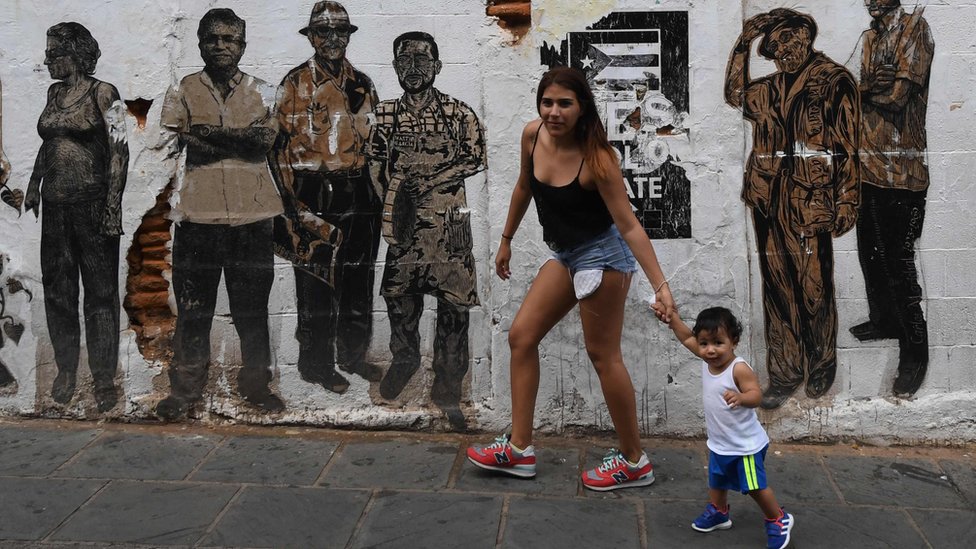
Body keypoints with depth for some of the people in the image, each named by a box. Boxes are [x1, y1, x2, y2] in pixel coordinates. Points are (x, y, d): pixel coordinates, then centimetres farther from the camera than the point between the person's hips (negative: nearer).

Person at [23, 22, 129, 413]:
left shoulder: (102, 93, -6)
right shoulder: (55, 93, 12)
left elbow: (119, 152, -10)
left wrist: (113, 208, -15)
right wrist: (34, 184, 17)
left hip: (92, 201, -6)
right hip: (55, 204, 6)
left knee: (100, 290, -1)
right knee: (57, 287, 10)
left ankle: (104, 377, 7)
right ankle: (66, 369, 23)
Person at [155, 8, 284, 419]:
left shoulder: (262, 92, 12)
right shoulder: (183, 91, 10)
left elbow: (267, 139, -5)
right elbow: (173, 142, -5)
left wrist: (209, 133, -11)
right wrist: (242, 137, -8)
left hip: (252, 215, 1)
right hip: (198, 213, 0)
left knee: (252, 306, 7)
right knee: (192, 307, 4)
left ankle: (256, 384, 19)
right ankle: (186, 388, 15)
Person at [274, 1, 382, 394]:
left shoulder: (362, 85, 14)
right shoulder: (296, 83, 0)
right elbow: (282, 143, -4)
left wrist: (377, 194, 13)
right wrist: (295, 199, -11)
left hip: (359, 194, 5)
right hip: (315, 194, -5)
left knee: (359, 279, 11)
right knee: (316, 283, 0)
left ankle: (353, 354, 25)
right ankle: (316, 364, 12)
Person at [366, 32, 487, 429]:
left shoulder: (458, 113, 1)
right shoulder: (386, 114, 9)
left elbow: (476, 159, -1)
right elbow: (375, 161, 16)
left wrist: (429, 180, -11)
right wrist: (395, 195, 2)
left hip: (448, 221, -2)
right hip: (402, 220, 3)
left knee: (454, 303, -2)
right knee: (398, 295, 11)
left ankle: (447, 388, 9)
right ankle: (404, 361, 37)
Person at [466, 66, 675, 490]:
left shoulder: (596, 159, -25)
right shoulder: (532, 136, -7)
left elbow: (629, 225, -25)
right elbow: (524, 188, 12)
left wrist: (660, 286, -30)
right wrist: (506, 240, 20)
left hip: (601, 255, -8)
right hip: (565, 255, 8)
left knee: (603, 355, -1)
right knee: (521, 336, 8)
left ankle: (634, 462, 16)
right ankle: (519, 450, 17)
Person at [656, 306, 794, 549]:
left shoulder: (739, 369, -28)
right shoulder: (707, 361, -6)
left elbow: (756, 395, -36)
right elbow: (686, 337, 8)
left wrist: (741, 397, -55)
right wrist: (671, 317, 3)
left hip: (745, 445, -8)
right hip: (718, 443, 8)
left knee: (756, 487, 4)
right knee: (716, 481, 25)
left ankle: (778, 520, 27)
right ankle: (719, 513, 48)